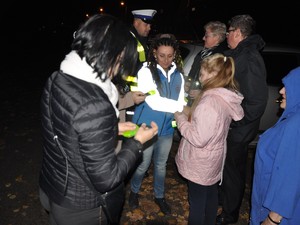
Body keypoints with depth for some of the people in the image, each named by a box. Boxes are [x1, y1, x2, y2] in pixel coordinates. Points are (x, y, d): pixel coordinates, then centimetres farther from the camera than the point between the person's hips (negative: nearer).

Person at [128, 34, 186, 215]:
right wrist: (180, 106, -26)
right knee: (143, 165, 13)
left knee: (161, 165, 20)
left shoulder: (178, 75, 1)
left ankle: (159, 196, 42)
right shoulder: (146, 72, -15)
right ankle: (134, 192, 41)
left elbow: (181, 101, -2)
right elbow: (153, 101, -24)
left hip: (167, 129, 4)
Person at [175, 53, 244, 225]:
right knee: (211, 195, 25)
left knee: (197, 202, 11)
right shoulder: (226, 97, -1)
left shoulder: (209, 102, -29)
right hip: (215, 160, 9)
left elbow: (198, 139, -28)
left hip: (201, 165, -9)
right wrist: (190, 113, 4)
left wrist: (180, 117, -17)